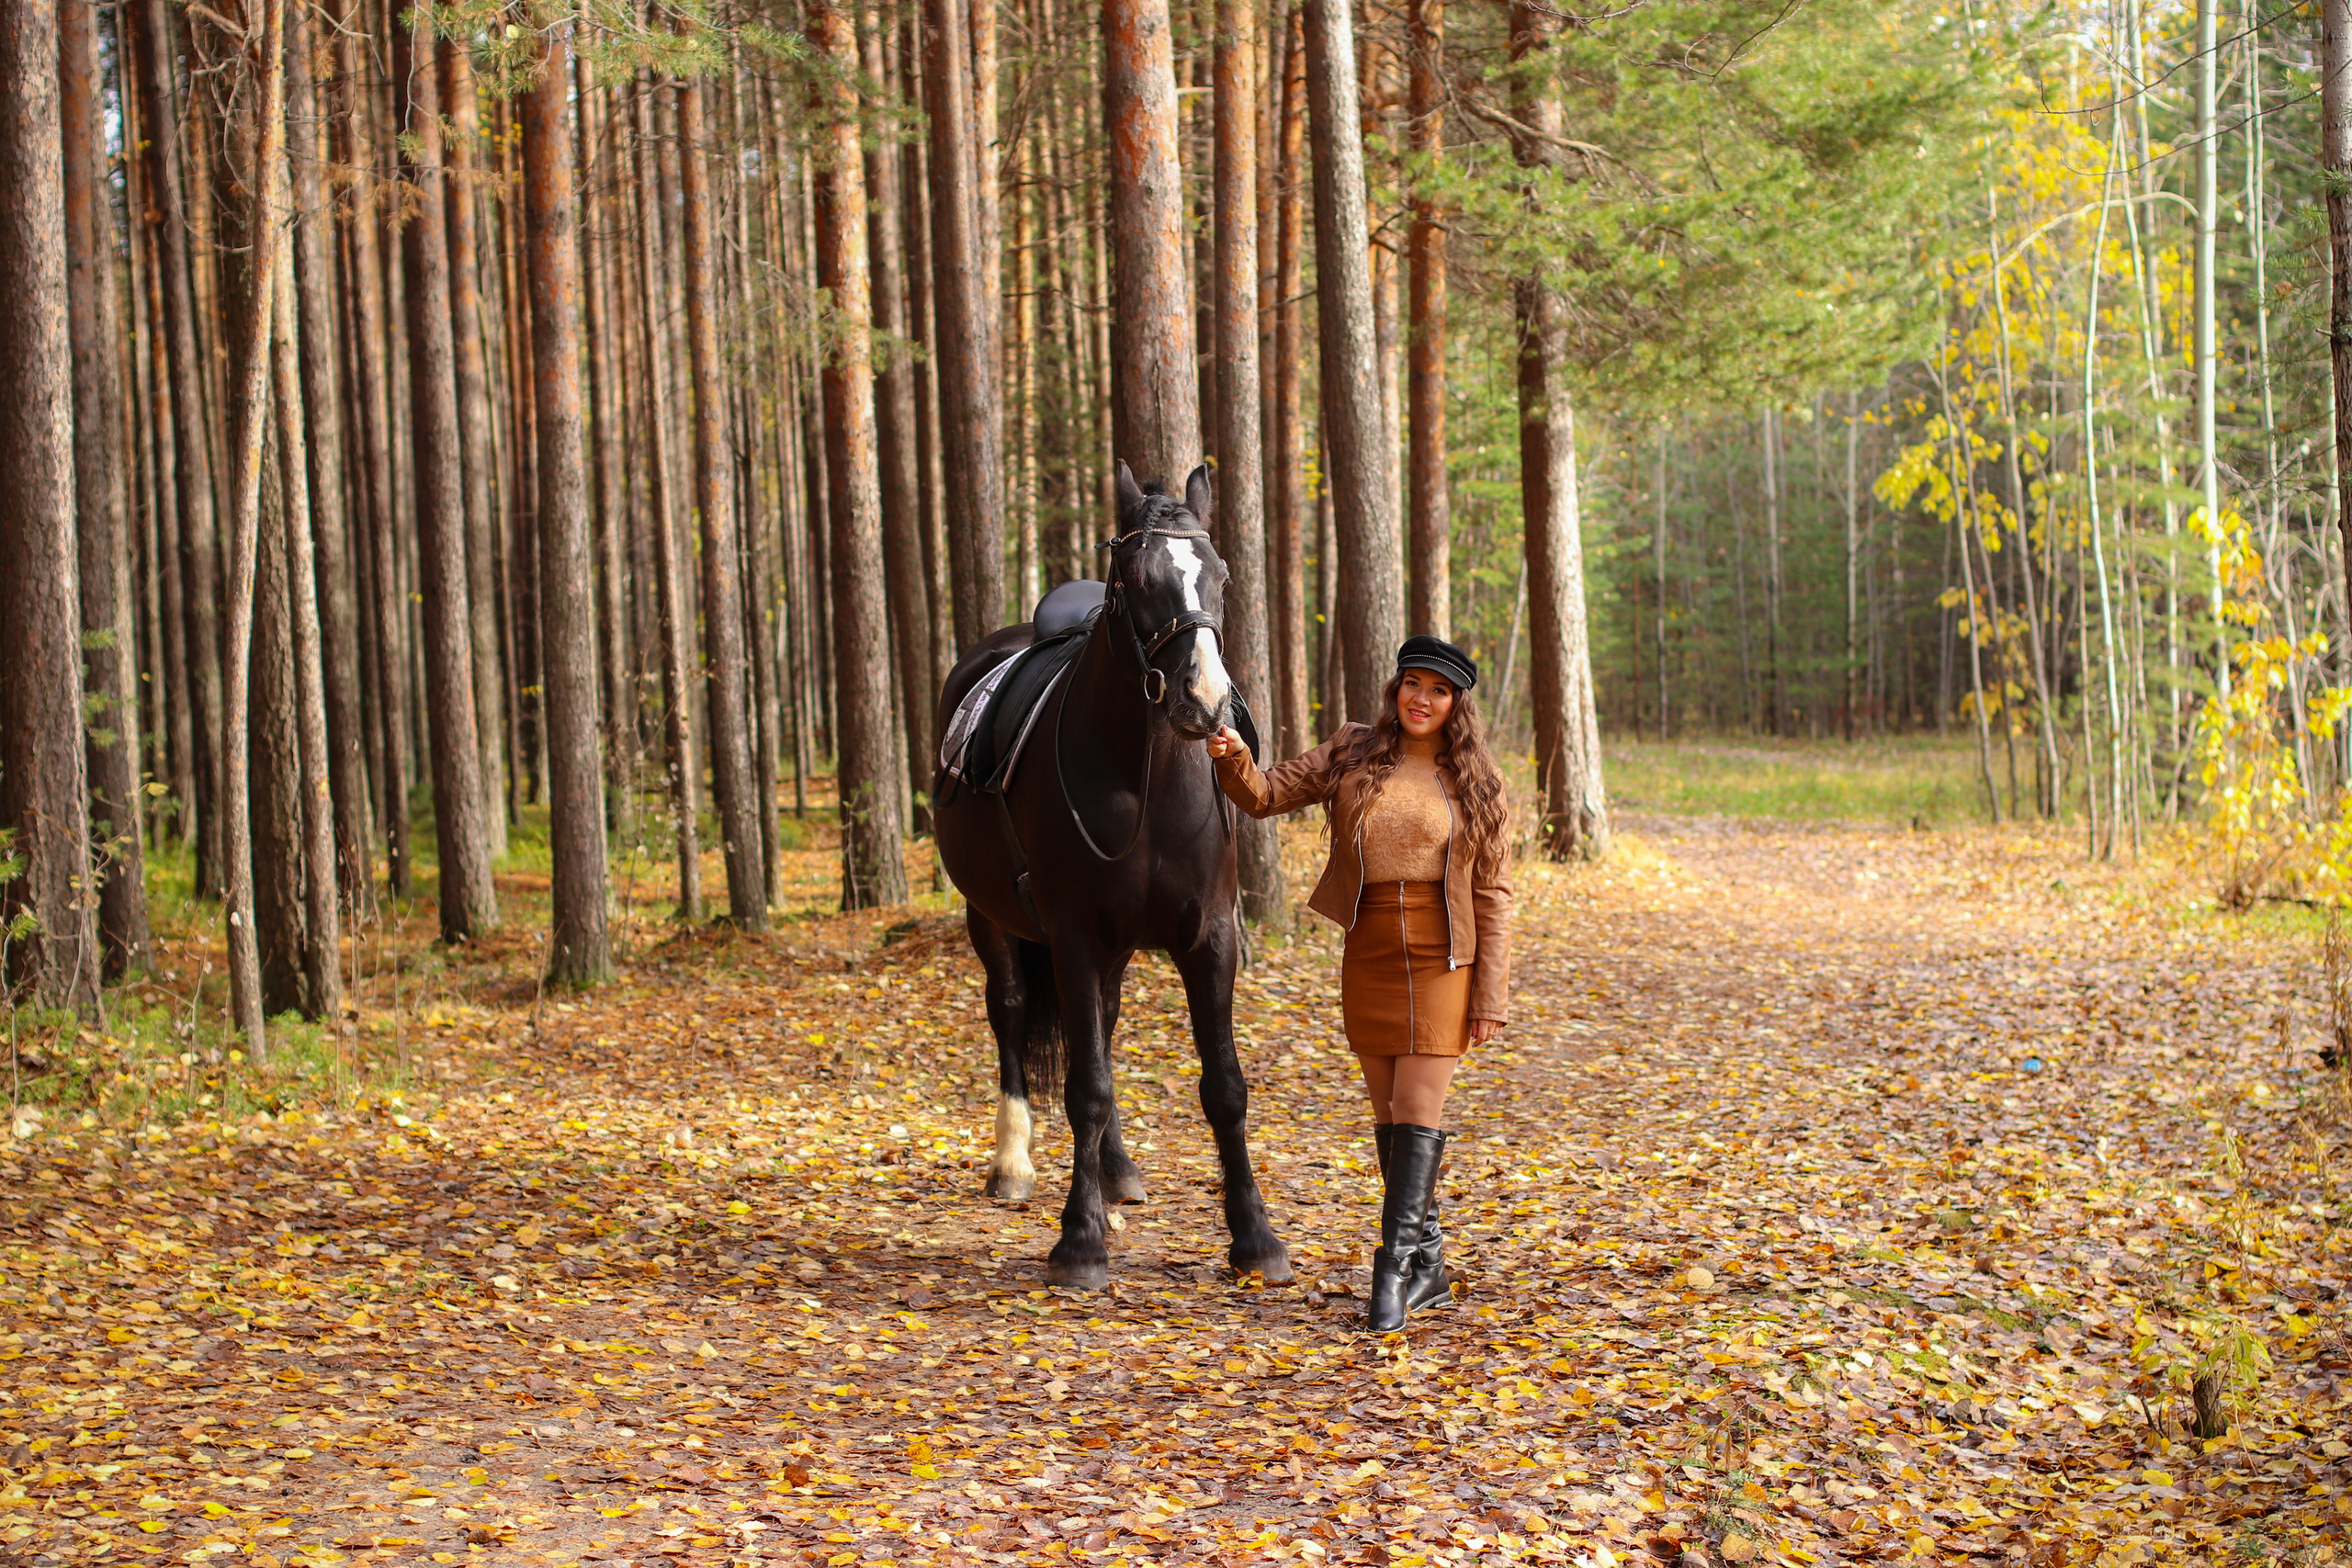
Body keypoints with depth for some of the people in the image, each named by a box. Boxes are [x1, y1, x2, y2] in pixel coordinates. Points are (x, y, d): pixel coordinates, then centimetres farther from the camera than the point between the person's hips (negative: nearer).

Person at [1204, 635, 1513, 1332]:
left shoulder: (1476, 782, 0)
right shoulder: (1352, 754, 5)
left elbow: (1493, 895, -1)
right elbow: (1266, 796, 5)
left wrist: (1491, 997, -6)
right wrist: (1235, 761, -19)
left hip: (1441, 959, -3)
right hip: (1368, 956, 3)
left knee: (1417, 1111, -9)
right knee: (1389, 1113, 9)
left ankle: (1393, 1268, -8)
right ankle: (1428, 1264, 21)